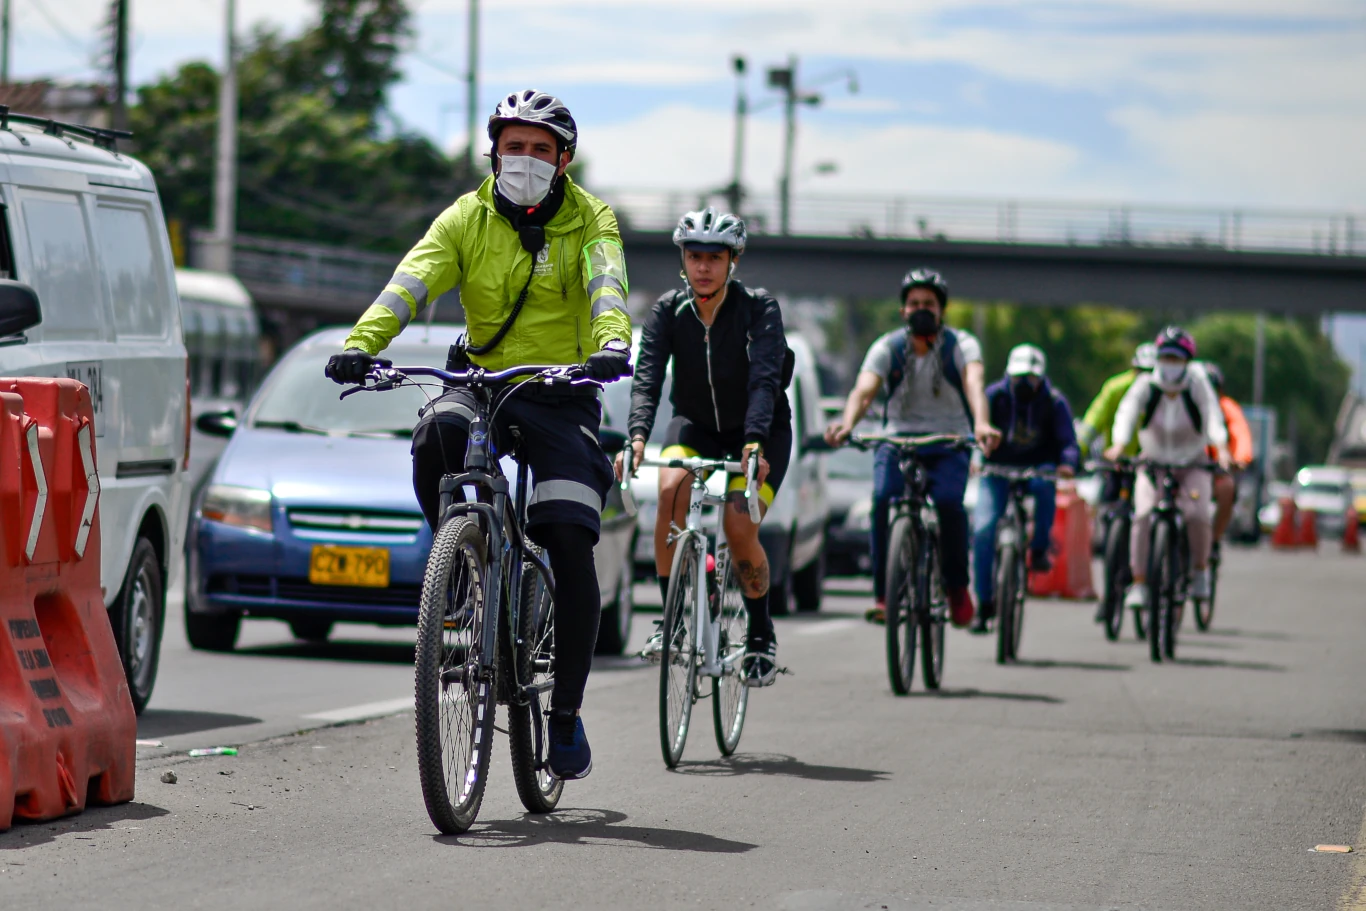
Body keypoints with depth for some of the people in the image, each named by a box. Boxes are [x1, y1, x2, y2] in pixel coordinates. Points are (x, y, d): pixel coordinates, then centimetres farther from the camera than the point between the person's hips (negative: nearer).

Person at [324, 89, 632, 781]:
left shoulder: (589, 222, -1)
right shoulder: (467, 219, 1)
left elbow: (606, 286, -21)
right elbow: (411, 283, -14)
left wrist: (612, 345, -44)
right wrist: (360, 343, -33)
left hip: (560, 393, -1)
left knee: (571, 547, -12)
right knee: (438, 433, -35)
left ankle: (567, 713, 0)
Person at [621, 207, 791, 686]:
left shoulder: (759, 309, -22)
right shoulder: (668, 311, -15)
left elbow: (764, 378, -35)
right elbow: (647, 377, -26)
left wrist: (755, 443, -51)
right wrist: (637, 437, -44)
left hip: (759, 432, -2)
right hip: (695, 425, 2)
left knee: (739, 528, -21)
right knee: (671, 491, -28)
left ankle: (761, 635, 4)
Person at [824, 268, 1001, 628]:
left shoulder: (961, 345, -4)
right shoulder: (887, 348, -2)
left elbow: (974, 382, -25)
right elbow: (864, 389, -18)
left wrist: (982, 423, -47)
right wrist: (847, 423, -42)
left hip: (948, 445, -1)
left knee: (948, 502, -29)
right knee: (883, 498, -28)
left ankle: (957, 587, -9)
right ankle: (883, 593, -21)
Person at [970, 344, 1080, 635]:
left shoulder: (1054, 402, -8)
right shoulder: (994, 396, -7)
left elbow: (1068, 441, -16)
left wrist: (1068, 463, -38)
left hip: (1036, 468, 0)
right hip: (998, 470, 0)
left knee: (1045, 483, -38)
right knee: (983, 530, -18)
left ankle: (1039, 549, -19)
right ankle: (984, 604, -9)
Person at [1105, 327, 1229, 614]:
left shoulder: (1198, 386, -16)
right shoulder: (1145, 386, -15)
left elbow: (1213, 416, -30)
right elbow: (1127, 411, -30)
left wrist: (1221, 448, -50)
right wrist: (1118, 445, -49)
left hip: (1192, 464, -1)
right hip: (1152, 462, 1)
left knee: (1197, 514, -25)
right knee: (1143, 515, -23)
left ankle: (1201, 569, 1)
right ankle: (1139, 583, -15)